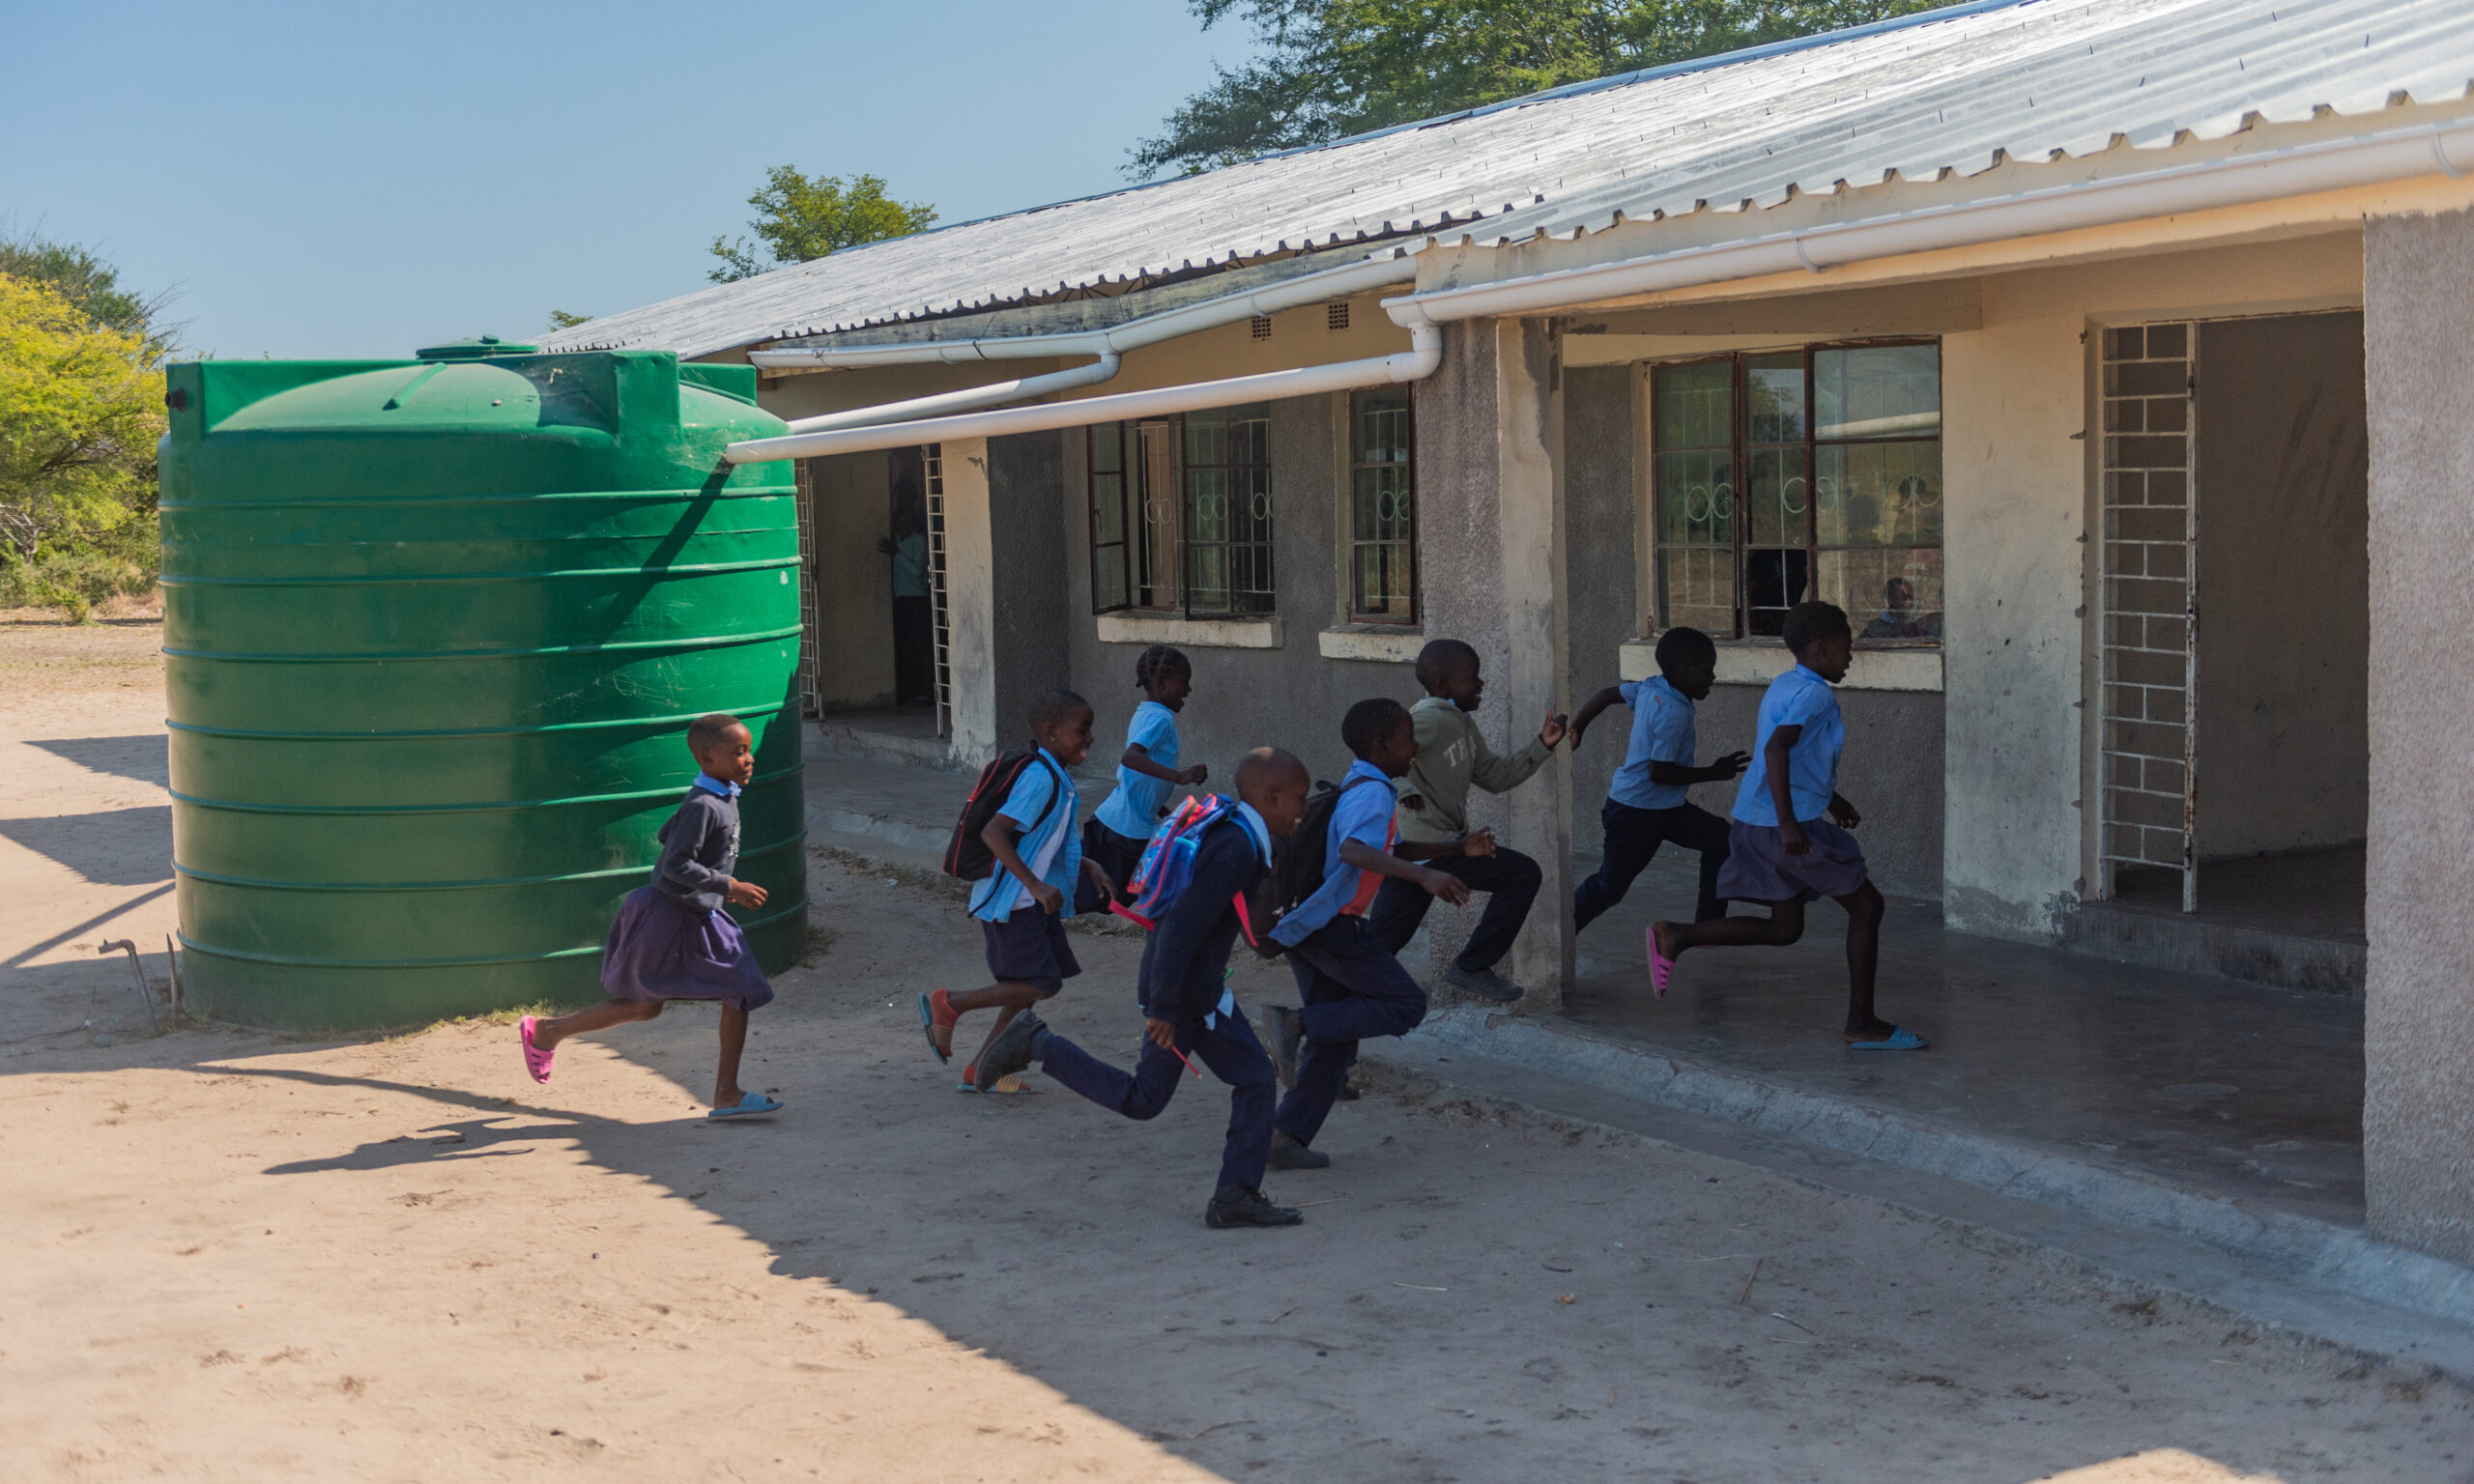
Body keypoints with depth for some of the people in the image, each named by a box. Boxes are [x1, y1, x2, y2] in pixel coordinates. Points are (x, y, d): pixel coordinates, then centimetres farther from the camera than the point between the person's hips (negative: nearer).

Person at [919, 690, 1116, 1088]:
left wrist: (1087, 868, 15)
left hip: (1032, 903, 10)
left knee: (1031, 985, 12)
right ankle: (947, 1004, 1)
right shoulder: (1040, 779, -20)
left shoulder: (1059, 779, 12)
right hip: (1011, 902, -10)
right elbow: (993, 832, -28)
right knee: (1040, 985, -11)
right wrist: (1036, 885, -28)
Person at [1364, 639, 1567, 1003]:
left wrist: (1543, 745, 12)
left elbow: (1495, 777, 20)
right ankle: (1471, 969, 4)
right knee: (1523, 874, -1)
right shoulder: (1430, 719, -14)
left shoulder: (1462, 724, 18)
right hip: (1426, 846, -10)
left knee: (1381, 941, 10)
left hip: (1404, 849, 10)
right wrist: (1406, 792, -32)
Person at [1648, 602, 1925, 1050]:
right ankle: (1862, 1025, 7)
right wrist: (1789, 823, -34)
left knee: (1785, 929, 15)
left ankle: (1673, 937, 6)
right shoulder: (1814, 694, -15)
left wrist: (1828, 798, 30)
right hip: (1793, 823, -9)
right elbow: (1776, 749, -29)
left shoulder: (1782, 685, 15)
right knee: (1866, 905, 2)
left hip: (1757, 822, 10)